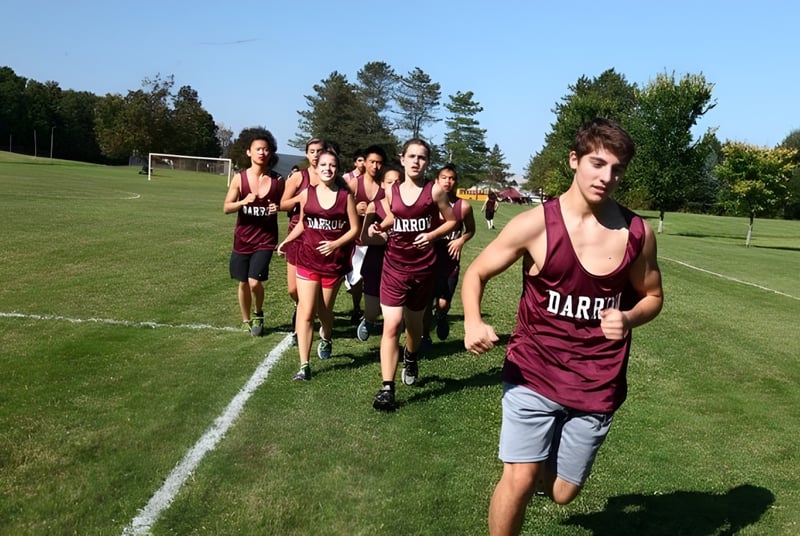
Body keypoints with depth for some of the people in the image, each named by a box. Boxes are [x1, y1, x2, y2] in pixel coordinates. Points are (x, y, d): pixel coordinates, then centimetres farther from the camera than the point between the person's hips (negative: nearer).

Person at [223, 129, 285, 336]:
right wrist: (244, 201, -23)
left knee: (255, 282, -13)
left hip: (266, 238, -1)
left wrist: (278, 208, -13)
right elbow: (226, 208, -4)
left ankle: (258, 314, 17)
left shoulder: (278, 180, -5)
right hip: (243, 238, 2)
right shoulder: (239, 178, -5)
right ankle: (246, 321, 32)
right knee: (243, 283, 11)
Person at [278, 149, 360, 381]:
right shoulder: (306, 194, 0)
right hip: (308, 260, 1)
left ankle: (326, 338, 50)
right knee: (306, 312, -7)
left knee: (324, 309, 15)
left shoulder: (345, 196, -6)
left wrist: (335, 244, -18)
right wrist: (286, 241, 0)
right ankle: (304, 366, -5)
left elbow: (355, 228, -4)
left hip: (335, 262, 0)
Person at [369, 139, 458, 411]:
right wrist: (379, 227, -2)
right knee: (391, 325, -9)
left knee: (414, 322, 16)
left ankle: (411, 358, 50)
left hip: (423, 267, -1)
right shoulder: (391, 191, 2)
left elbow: (452, 221, 4)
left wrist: (432, 235, -13)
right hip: (394, 266, 1)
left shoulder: (434, 190, -5)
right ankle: (386, 388, -7)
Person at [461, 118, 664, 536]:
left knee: (562, 493, 14)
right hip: (534, 375, -2)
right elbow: (476, 273, -2)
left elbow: (652, 296, 9)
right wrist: (473, 323, -21)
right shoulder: (534, 224, -13)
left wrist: (629, 319, -14)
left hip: (597, 386, 2)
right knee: (519, 480, -9)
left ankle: (543, 466, 51)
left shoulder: (637, 233, -6)